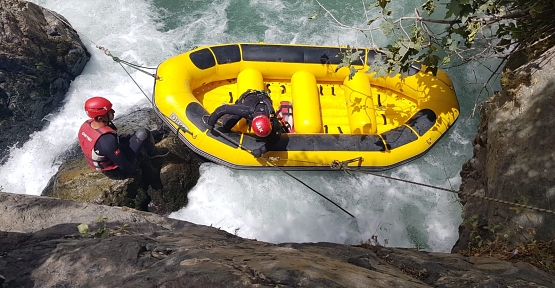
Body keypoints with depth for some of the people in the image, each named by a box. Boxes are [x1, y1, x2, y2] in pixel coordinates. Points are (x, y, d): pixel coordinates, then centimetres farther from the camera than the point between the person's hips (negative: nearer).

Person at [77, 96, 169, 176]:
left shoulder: (87, 124, -16)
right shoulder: (107, 139, -40)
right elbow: (123, 164, -27)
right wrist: (135, 171, -9)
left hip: (99, 161, 8)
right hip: (114, 167, -8)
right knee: (142, 134, -9)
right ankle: (152, 152, 20)